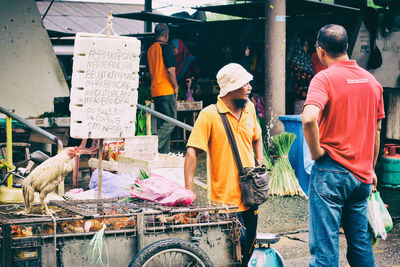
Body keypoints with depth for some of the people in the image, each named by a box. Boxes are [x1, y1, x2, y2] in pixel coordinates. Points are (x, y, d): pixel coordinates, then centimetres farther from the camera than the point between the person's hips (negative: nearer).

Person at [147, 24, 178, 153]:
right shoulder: (166, 47, -10)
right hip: (167, 91, -8)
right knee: (170, 121, -6)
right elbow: (170, 70, -15)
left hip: (155, 91, 8)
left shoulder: (150, 49, 14)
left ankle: (164, 153, 10)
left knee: (162, 123, 11)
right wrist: (175, 87, -6)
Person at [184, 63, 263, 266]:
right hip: (225, 198, -6)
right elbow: (192, 152, -15)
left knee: (248, 250, 13)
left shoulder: (249, 108, 8)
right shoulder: (210, 115, -11)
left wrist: (260, 165, 13)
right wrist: (188, 190, -22)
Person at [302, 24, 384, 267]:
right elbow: (376, 131, 15)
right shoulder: (372, 81, 8)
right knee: (361, 241, 17)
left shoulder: (325, 78, -11)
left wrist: (316, 151, -14)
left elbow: (309, 118, -29)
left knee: (324, 245, -2)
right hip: (362, 175, 6)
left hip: (331, 171, -6)